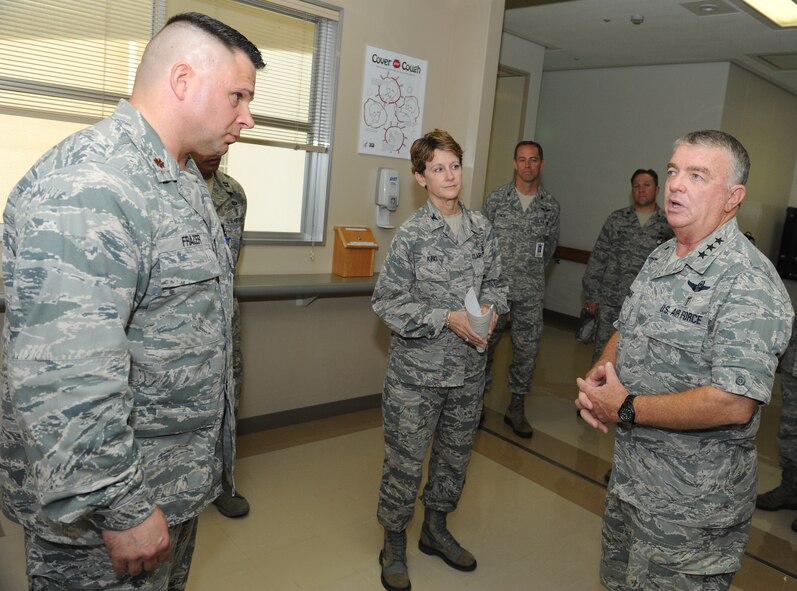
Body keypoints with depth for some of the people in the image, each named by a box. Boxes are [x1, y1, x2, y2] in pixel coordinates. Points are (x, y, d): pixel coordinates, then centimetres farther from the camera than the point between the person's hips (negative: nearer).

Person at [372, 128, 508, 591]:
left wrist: (492, 307, -10)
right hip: (417, 370, -5)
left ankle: (436, 530, 44)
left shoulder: (481, 227, 2)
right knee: (406, 462, 6)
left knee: (456, 456, 20)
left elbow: (495, 282, 12)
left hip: (469, 369, 5)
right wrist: (447, 319, -19)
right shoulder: (411, 234, -12)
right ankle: (395, 545, 31)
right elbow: (387, 301, -12)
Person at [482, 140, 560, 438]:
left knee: (527, 349, 7)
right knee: (485, 345, 8)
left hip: (530, 293, 2)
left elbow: (551, 243, 14)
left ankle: (516, 408, 22)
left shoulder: (551, 205, 4)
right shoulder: (497, 198, 0)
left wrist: (533, 271, 10)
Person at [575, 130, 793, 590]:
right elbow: (624, 333, 15)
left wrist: (627, 409, -21)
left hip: (692, 504, -8)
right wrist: (597, 378, -6)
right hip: (629, 479, 8)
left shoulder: (747, 283, -22)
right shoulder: (661, 259, 6)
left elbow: (734, 405, -29)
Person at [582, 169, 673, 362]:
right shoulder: (616, 219, 3)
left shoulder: (668, 225, 1)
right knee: (602, 353, 6)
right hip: (610, 303, 0)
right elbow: (597, 258, 3)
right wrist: (591, 295, 0)